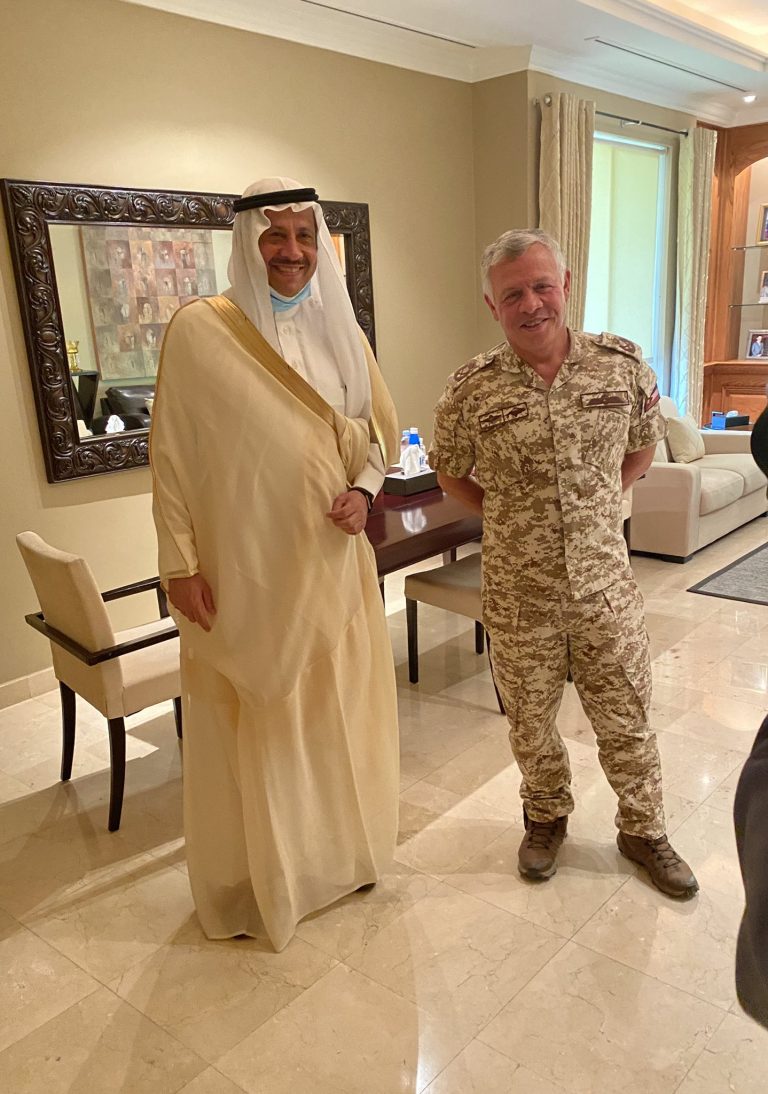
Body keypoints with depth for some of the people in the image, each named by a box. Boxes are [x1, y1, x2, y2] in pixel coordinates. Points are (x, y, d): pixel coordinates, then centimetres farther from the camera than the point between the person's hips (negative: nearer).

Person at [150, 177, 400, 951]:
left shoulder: (339, 329, 7)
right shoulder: (199, 330, -7)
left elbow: (379, 430, 14)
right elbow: (170, 455, -6)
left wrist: (363, 489, -5)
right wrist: (180, 563, -10)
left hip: (331, 560, 5)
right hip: (244, 566, -4)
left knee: (338, 704, 16)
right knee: (253, 720, 7)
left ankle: (338, 850, 40)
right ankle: (254, 882, 29)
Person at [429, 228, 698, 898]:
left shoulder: (622, 365, -5)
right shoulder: (472, 389, -9)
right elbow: (450, 474, 7)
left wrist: (597, 503, 6)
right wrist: (510, 517, 3)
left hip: (606, 585, 1)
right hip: (518, 595, 0)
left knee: (627, 722, 15)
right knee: (531, 722, 17)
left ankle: (643, 830, 39)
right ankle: (547, 817, 44)